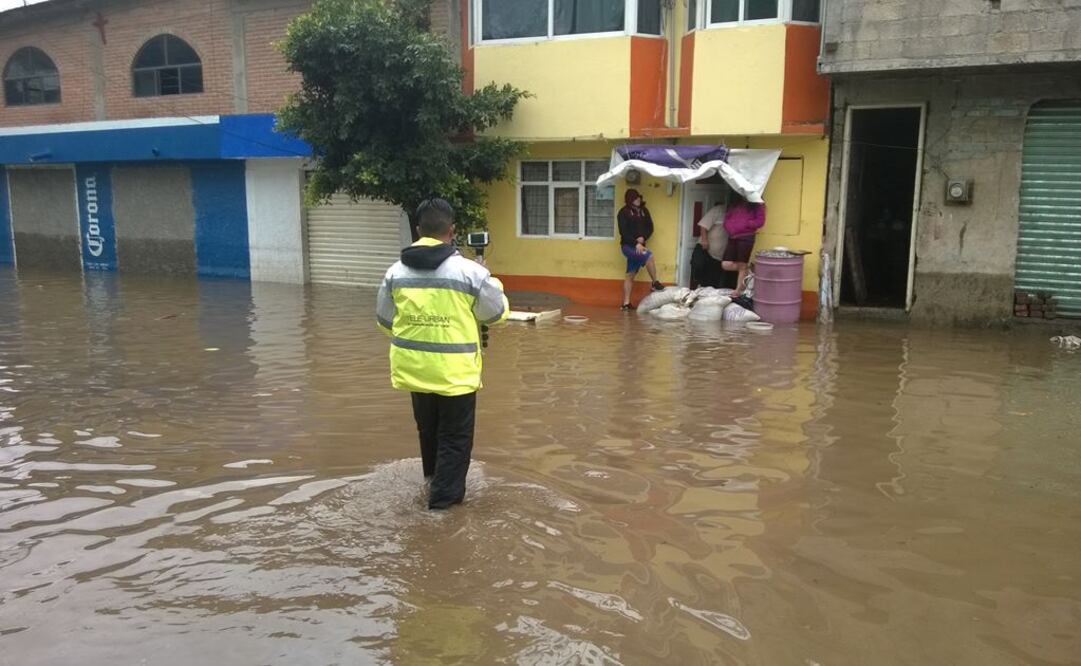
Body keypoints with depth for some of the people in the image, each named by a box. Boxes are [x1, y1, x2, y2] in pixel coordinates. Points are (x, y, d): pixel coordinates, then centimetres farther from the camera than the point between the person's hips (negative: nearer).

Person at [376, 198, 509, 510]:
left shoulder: (396, 271, -1)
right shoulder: (469, 271, -14)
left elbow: (385, 321, 8)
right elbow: (497, 313, -2)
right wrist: (494, 286, 18)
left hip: (413, 366, 5)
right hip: (454, 370, -5)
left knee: (428, 428, 25)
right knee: (455, 434, 11)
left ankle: (433, 479, 42)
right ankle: (445, 493, 15)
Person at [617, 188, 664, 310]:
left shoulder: (644, 210, 9)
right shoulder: (624, 212, -6)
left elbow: (650, 228, 8)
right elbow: (623, 232, -12)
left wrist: (643, 238, -12)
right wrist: (635, 243, -21)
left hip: (639, 245, 5)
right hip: (628, 246, -5)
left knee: (631, 275, 6)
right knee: (649, 256, -26)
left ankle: (626, 303, 8)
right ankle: (655, 284, -11)